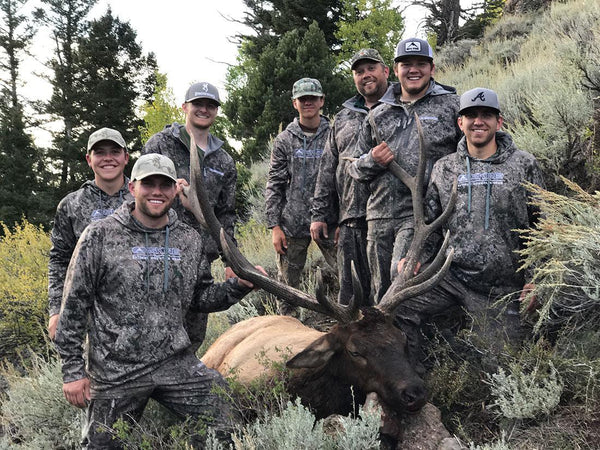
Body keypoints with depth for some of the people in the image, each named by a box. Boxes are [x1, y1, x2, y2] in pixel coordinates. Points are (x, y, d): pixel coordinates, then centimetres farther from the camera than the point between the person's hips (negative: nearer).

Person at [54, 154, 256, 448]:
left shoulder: (190, 241, 6)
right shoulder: (100, 237, -5)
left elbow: (201, 299, 16)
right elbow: (74, 306, -2)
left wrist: (239, 286, -2)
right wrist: (73, 371, -4)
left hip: (177, 364, 3)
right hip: (115, 371, -3)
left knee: (231, 426, -3)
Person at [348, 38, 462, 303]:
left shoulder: (451, 105, 7)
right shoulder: (378, 115, 19)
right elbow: (354, 169, 23)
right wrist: (372, 161, 0)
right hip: (379, 217, 5)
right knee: (381, 295, 10)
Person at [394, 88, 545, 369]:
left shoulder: (523, 165, 4)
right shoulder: (444, 168, 10)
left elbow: (542, 227, 5)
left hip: (501, 288, -1)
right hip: (449, 276, 2)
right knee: (397, 311, -17)